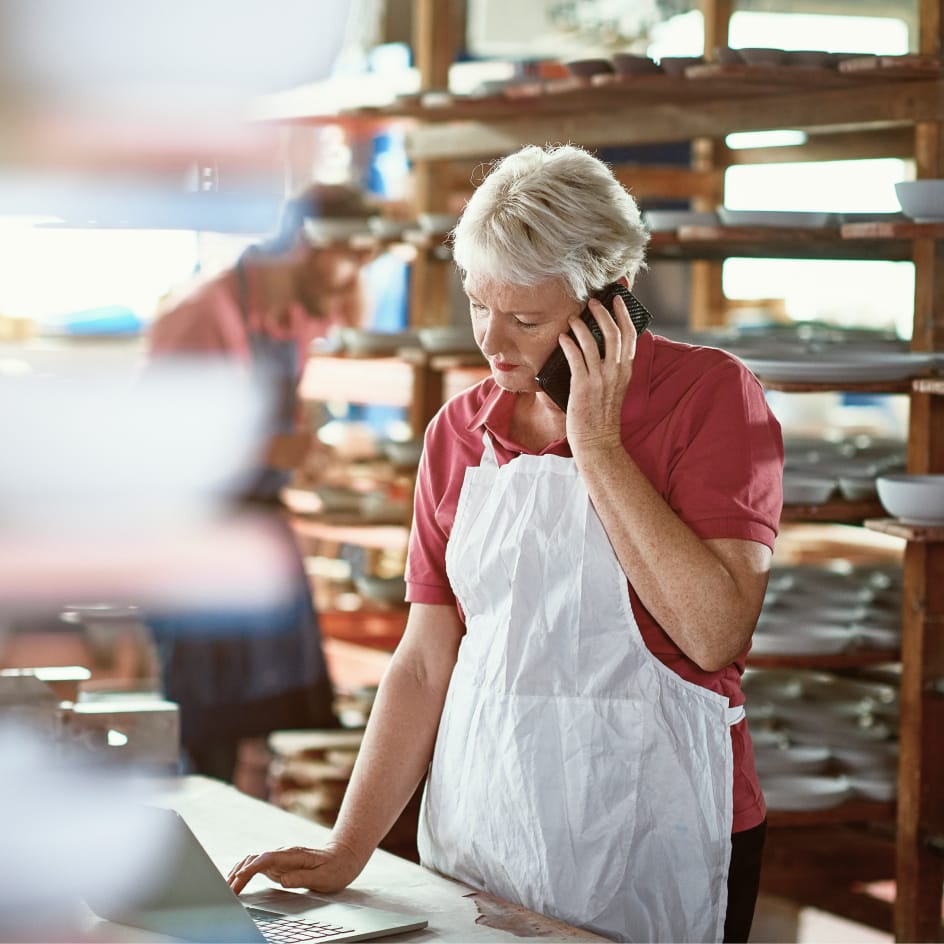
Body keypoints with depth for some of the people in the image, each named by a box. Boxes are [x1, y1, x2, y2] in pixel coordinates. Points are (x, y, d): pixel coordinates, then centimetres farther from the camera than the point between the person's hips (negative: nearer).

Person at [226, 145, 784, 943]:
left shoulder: (710, 394, -8)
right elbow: (426, 665, 6)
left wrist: (596, 445, -18)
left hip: (648, 849, -4)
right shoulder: (459, 430, 5)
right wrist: (347, 851, -3)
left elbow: (715, 634, -20)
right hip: (478, 837, 4)